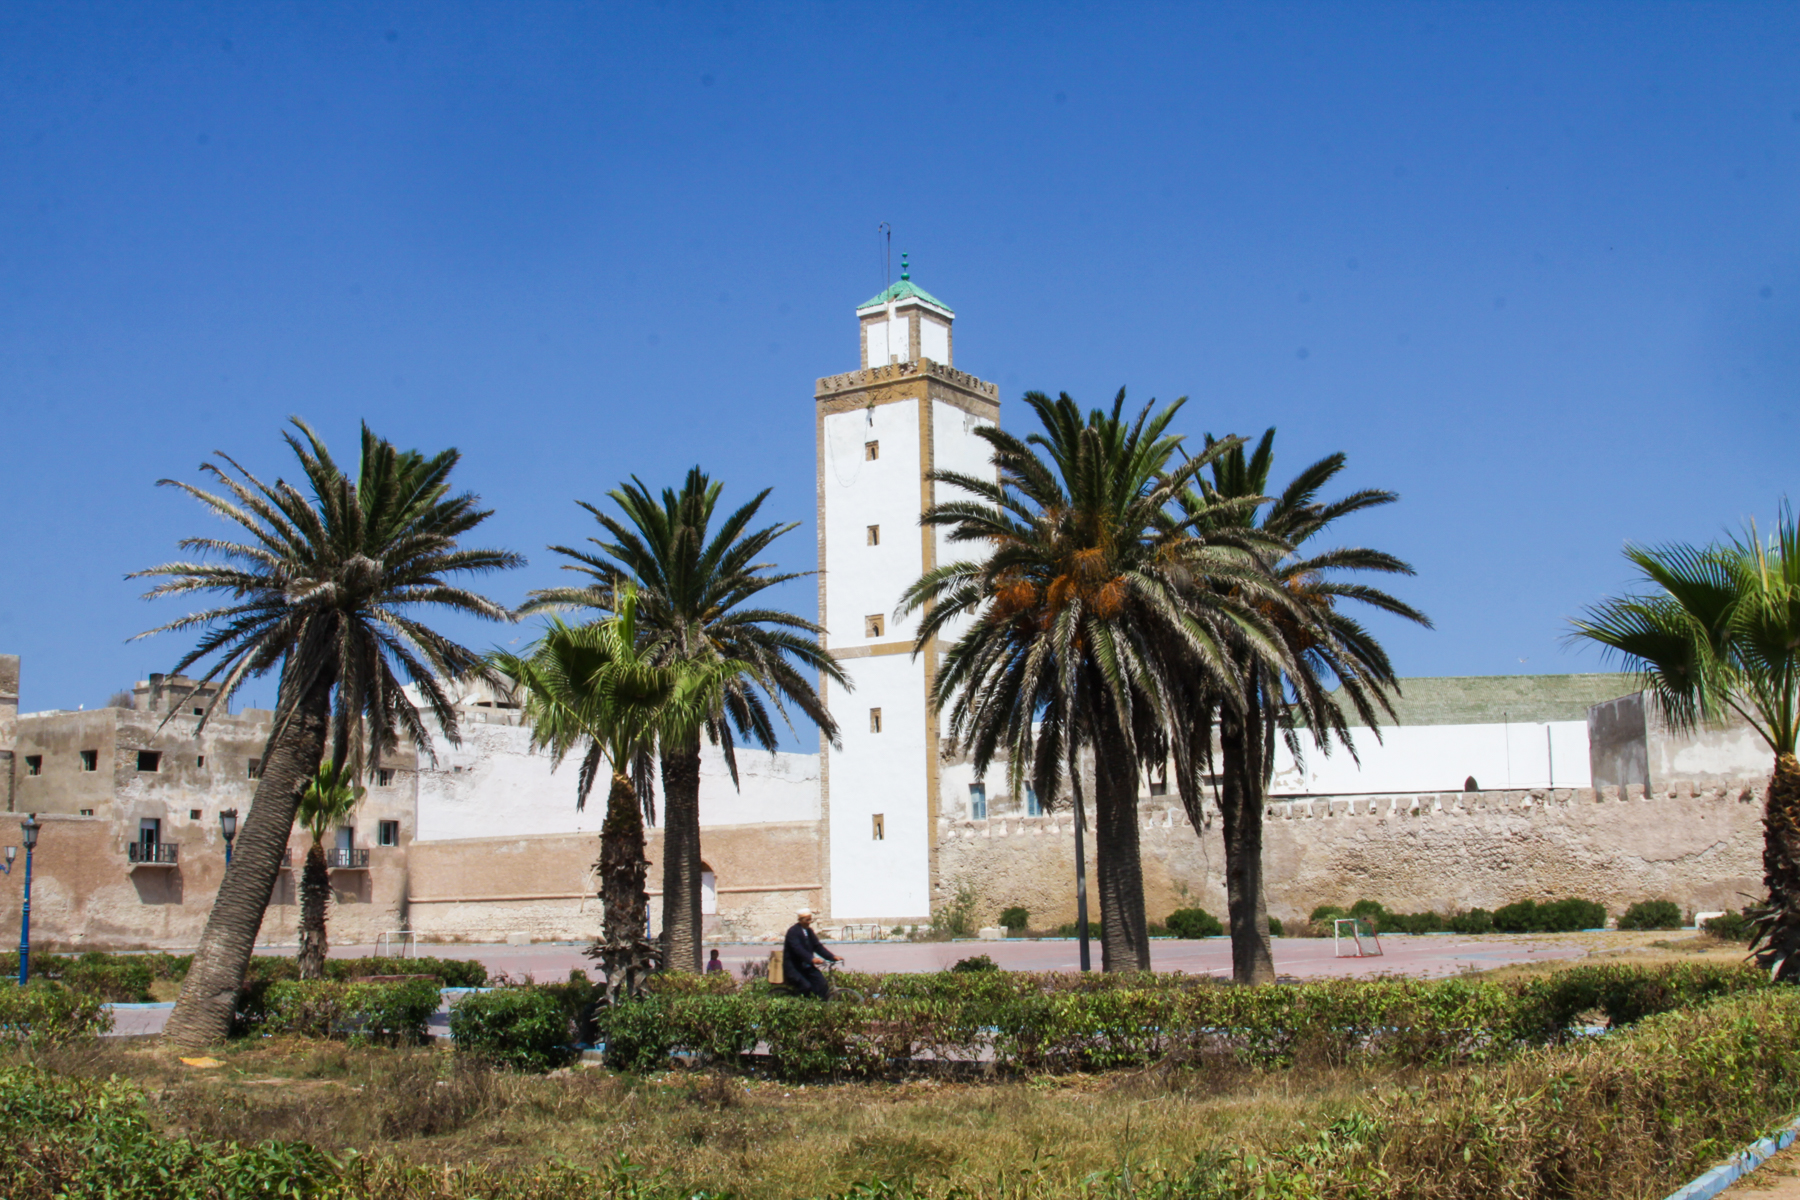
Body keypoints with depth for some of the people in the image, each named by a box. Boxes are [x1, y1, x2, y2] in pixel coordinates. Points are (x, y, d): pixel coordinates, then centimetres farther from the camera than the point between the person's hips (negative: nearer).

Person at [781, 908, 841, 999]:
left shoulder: (809, 931, 9)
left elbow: (818, 946, 5)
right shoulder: (793, 931, -14)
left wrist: (833, 957, -9)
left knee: (821, 982, -16)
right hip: (793, 967, -7)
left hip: (806, 966, 7)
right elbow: (798, 949, -28)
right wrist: (811, 959, -43)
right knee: (806, 986, -25)